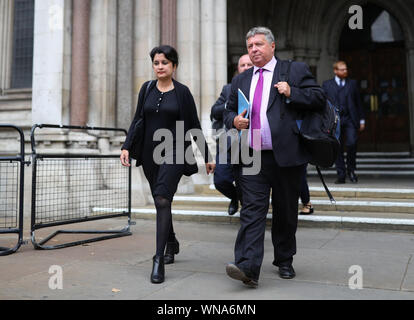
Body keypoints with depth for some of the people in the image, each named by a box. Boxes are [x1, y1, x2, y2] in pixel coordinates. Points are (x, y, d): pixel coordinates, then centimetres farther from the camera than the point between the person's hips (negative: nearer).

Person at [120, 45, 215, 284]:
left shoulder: (182, 92, -2)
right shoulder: (147, 89, 8)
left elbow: (194, 126, 1)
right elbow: (138, 120, 10)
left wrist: (207, 156, 3)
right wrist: (127, 146, -2)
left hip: (173, 152, -5)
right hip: (150, 153, 5)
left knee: (162, 200, -19)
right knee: (160, 202, 15)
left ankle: (159, 260, -17)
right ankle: (172, 243, 38)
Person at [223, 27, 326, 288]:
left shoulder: (295, 70, 6)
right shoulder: (241, 80, 19)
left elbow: (320, 98, 1)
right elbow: (229, 111, 23)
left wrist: (292, 93, -13)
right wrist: (234, 120, 0)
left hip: (286, 156, -2)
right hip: (252, 158, 2)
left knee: (286, 213, 9)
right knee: (252, 211, -8)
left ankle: (284, 261, 28)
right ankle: (248, 268, -13)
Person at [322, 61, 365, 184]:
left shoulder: (352, 83, 16)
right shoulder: (327, 85, 11)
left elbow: (358, 102, 16)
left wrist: (362, 120, 11)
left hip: (350, 120, 0)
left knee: (351, 144, -14)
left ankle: (351, 170, 7)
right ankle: (341, 176, 6)